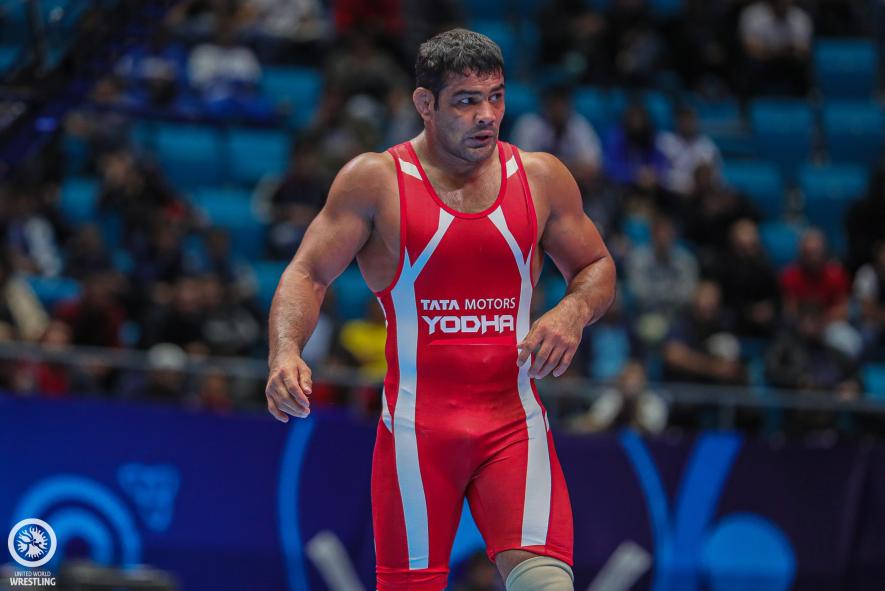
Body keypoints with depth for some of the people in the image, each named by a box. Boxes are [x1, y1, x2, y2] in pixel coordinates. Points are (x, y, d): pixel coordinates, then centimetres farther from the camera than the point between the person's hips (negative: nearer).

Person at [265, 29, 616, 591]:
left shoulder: (541, 178, 7)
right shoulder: (375, 181, -1)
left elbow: (597, 268, 17)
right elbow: (308, 274, 0)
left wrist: (572, 313, -5)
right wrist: (286, 351, -18)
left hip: (514, 420, 2)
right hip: (416, 426, -2)